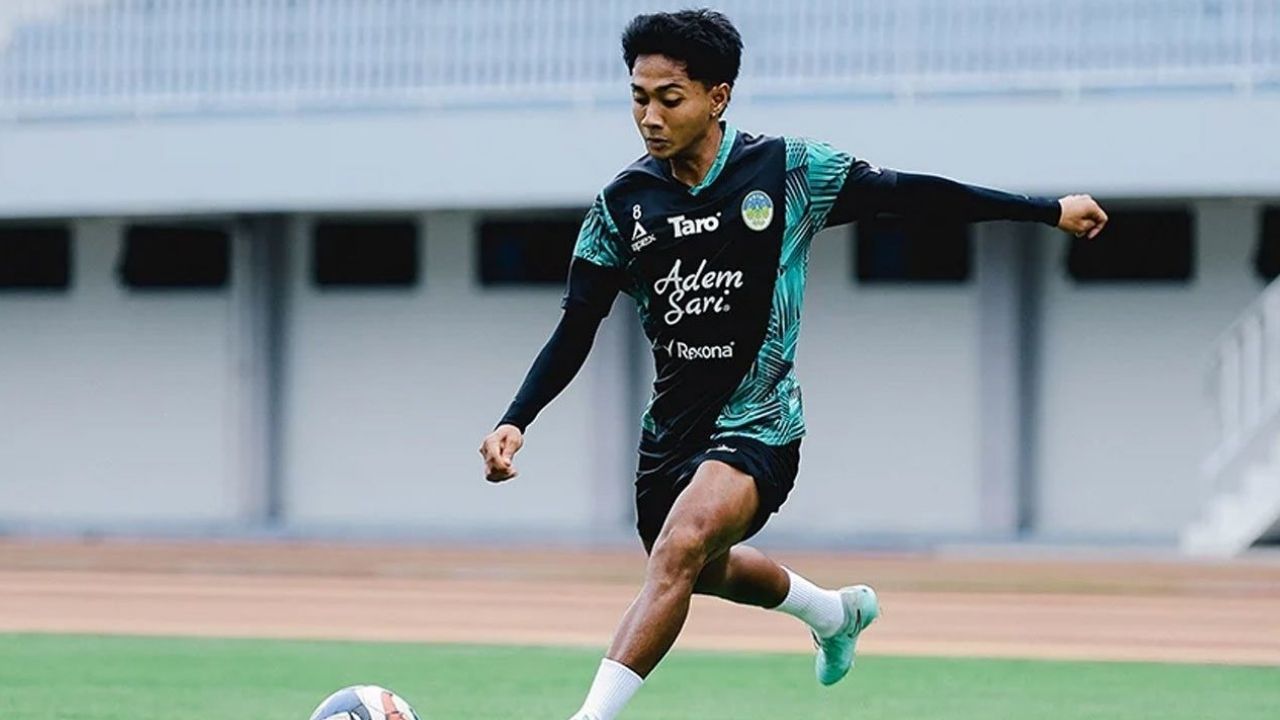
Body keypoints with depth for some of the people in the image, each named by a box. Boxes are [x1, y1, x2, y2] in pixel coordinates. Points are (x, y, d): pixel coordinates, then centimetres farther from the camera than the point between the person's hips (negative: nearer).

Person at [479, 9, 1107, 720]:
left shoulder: (790, 170, -11)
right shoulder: (623, 202, -4)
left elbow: (908, 194, -1)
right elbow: (576, 329, 1)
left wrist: (1050, 210, 3)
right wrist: (516, 421, -12)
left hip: (756, 428, -5)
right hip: (670, 432, 5)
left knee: (678, 550, -30)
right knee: (706, 569, 25)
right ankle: (836, 612, 57)